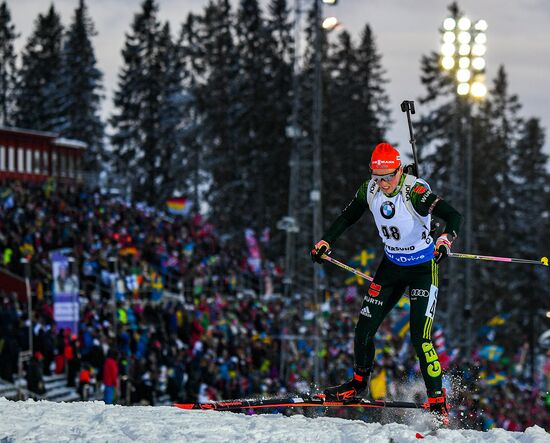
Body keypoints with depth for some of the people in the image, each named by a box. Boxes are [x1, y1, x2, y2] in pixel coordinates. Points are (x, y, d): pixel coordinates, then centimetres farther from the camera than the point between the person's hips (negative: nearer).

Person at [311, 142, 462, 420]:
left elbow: (453, 216, -35)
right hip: (391, 266, 5)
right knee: (364, 329, 3)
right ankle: (359, 384, 27)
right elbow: (348, 217, 10)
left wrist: (446, 239, -53)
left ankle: (438, 401, -4)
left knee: (419, 338, -15)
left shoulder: (415, 192, -26)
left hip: (422, 269, -5)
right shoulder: (370, 190, -9)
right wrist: (325, 242, 1)